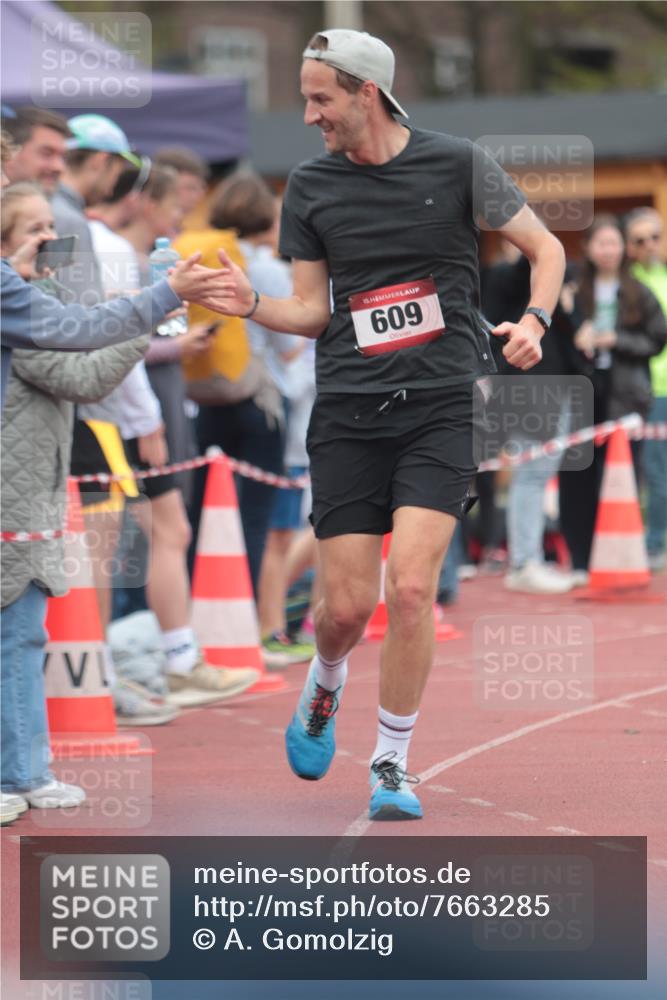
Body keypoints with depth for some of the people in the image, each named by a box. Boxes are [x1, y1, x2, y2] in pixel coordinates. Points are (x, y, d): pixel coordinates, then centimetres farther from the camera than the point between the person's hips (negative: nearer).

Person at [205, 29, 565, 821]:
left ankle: (391, 766, 0)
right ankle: (323, 690, 33)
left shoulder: (456, 164, 0)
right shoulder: (310, 186, 7)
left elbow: (547, 250, 8)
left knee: (410, 584, -16)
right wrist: (252, 305, -10)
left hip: (441, 406, -2)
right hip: (349, 413, 2)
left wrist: (533, 321, -9)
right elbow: (312, 310, 9)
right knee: (347, 605, -3)